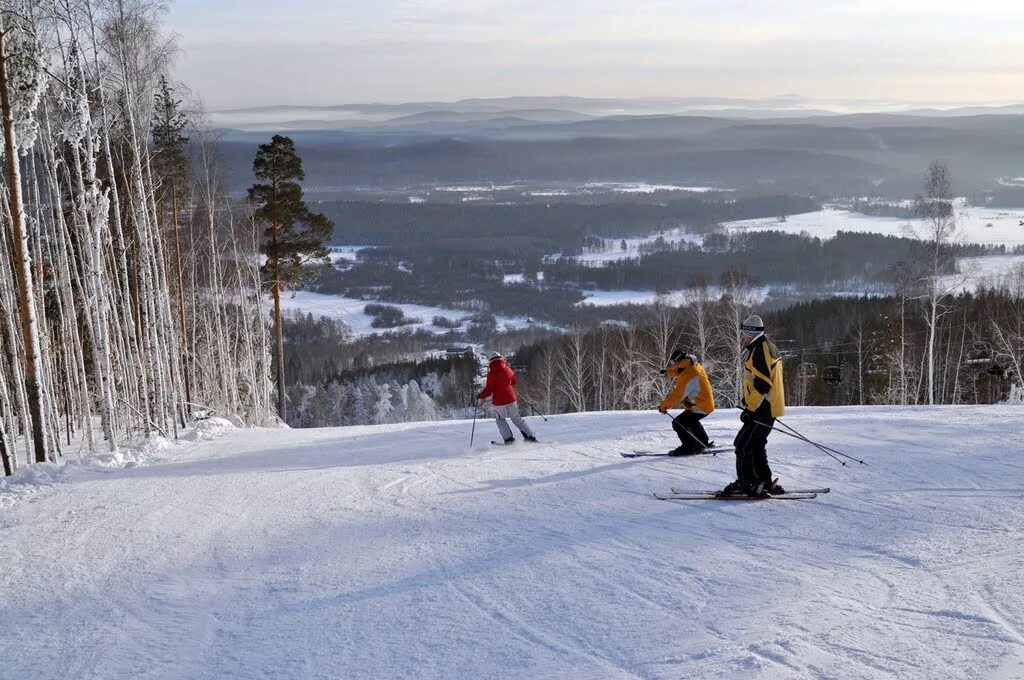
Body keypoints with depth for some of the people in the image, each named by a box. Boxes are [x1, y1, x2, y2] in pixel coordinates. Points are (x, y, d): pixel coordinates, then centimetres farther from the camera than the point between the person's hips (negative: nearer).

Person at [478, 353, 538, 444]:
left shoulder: (491, 373, -11)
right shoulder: (508, 369, 2)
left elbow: (489, 389, -11)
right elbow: (513, 382, 17)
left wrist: (481, 396, 5)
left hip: (498, 401, -4)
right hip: (511, 398, 4)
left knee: (500, 420, 18)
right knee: (517, 418, 17)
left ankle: (509, 438, 5)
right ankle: (530, 436, 12)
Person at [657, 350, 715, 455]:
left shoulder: (688, 375, -27)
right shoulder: (693, 366, 5)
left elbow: (678, 394, -28)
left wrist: (664, 405, -20)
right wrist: (669, 372, 28)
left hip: (700, 407, -11)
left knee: (678, 423, -14)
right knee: (691, 420, 34)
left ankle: (689, 448, -6)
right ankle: (703, 442, 47)